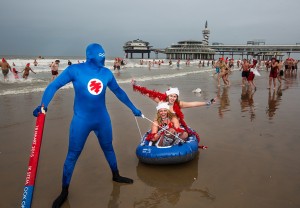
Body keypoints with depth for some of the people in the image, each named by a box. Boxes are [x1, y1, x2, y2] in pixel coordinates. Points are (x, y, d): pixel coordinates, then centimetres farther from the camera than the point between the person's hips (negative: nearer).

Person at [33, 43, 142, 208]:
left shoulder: (106, 73, 0)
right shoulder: (75, 70, -12)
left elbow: (118, 92, 13)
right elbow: (54, 85, -12)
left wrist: (133, 109, 19)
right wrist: (43, 105, -29)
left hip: (102, 119, 4)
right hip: (81, 120, -3)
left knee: (108, 148, 19)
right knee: (72, 155, 4)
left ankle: (116, 176, 42)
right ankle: (64, 192, 20)